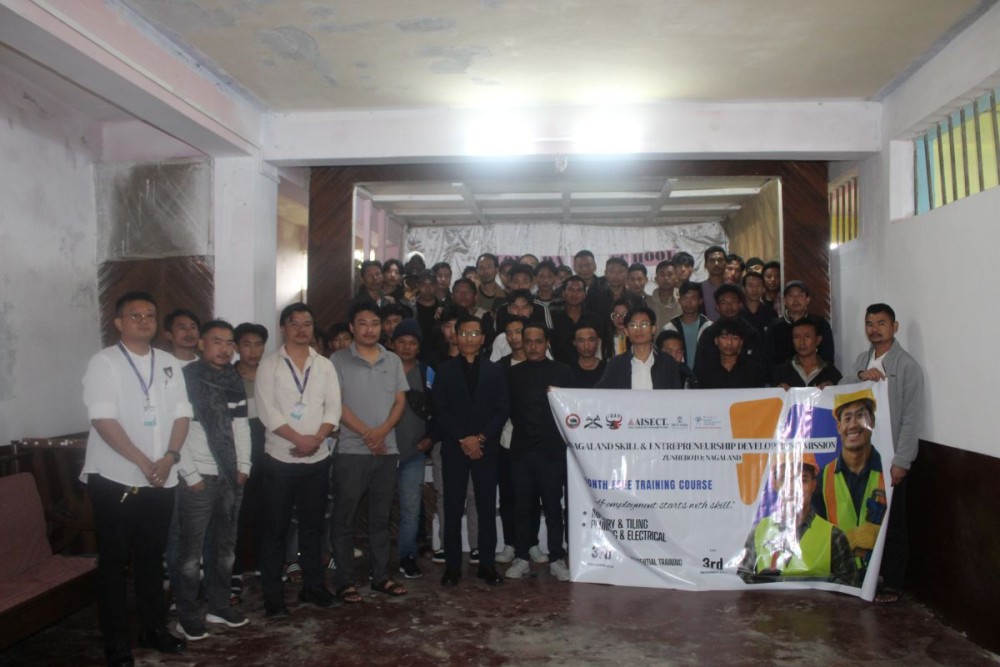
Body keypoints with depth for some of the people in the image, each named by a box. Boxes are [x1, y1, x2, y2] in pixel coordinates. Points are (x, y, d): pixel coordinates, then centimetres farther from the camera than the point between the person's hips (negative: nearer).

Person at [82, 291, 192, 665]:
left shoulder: (169, 364, 8)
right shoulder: (104, 362, -7)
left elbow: (181, 415, 6)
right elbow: (103, 420, -15)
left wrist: (169, 457, -9)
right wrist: (143, 463, -18)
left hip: (162, 479, 5)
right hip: (115, 478, -4)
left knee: (152, 557, 15)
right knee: (113, 562, 5)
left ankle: (153, 628, 29)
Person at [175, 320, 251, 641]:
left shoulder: (234, 380, 11)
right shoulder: (186, 378, -8)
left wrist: (243, 467, 6)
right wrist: (191, 475, -14)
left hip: (230, 476, 6)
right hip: (199, 477, -6)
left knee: (225, 546, 13)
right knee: (192, 550, 1)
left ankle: (219, 605, 26)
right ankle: (188, 615, 14)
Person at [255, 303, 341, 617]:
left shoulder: (325, 365, 8)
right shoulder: (269, 364, -1)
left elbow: (333, 408, 2)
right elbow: (267, 410, -10)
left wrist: (316, 439, -13)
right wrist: (299, 439, -17)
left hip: (317, 459, 3)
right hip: (280, 458, -3)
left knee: (313, 525, 12)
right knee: (275, 528, 4)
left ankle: (313, 586, 24)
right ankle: (273, 595, 13)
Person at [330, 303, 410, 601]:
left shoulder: (393, 361, 10)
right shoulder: (339, 360, -2)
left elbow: (400, 402, 7)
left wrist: (382, 430, -10)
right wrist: (366, 433, -13)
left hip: (387, 451, 4)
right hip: (351, 451, -4)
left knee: (381, 517, 11)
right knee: (344, 518, 2)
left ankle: (380, 576, 21)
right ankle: (345, 581, 12)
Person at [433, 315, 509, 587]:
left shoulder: (495, 371, 9)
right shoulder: (445, 371, 6)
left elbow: (502, 410, 2)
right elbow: (440, 412, -1)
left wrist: (480, 438, -10)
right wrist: (463, 440, -10)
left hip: (486, 448, 1)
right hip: (454, 449, 0)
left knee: (487, 508, 3)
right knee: (452, 509, 2)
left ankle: (487, 564, 11)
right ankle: (452, 566, 10)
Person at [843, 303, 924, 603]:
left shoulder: (906, 365, -7)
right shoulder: (862, 361, 11)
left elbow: (911, 417, -10)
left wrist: (901, 462, -14)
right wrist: (860, 376, -15)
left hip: (891, 457, -5)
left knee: (892, 522, 4)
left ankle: (892, 584, 16)